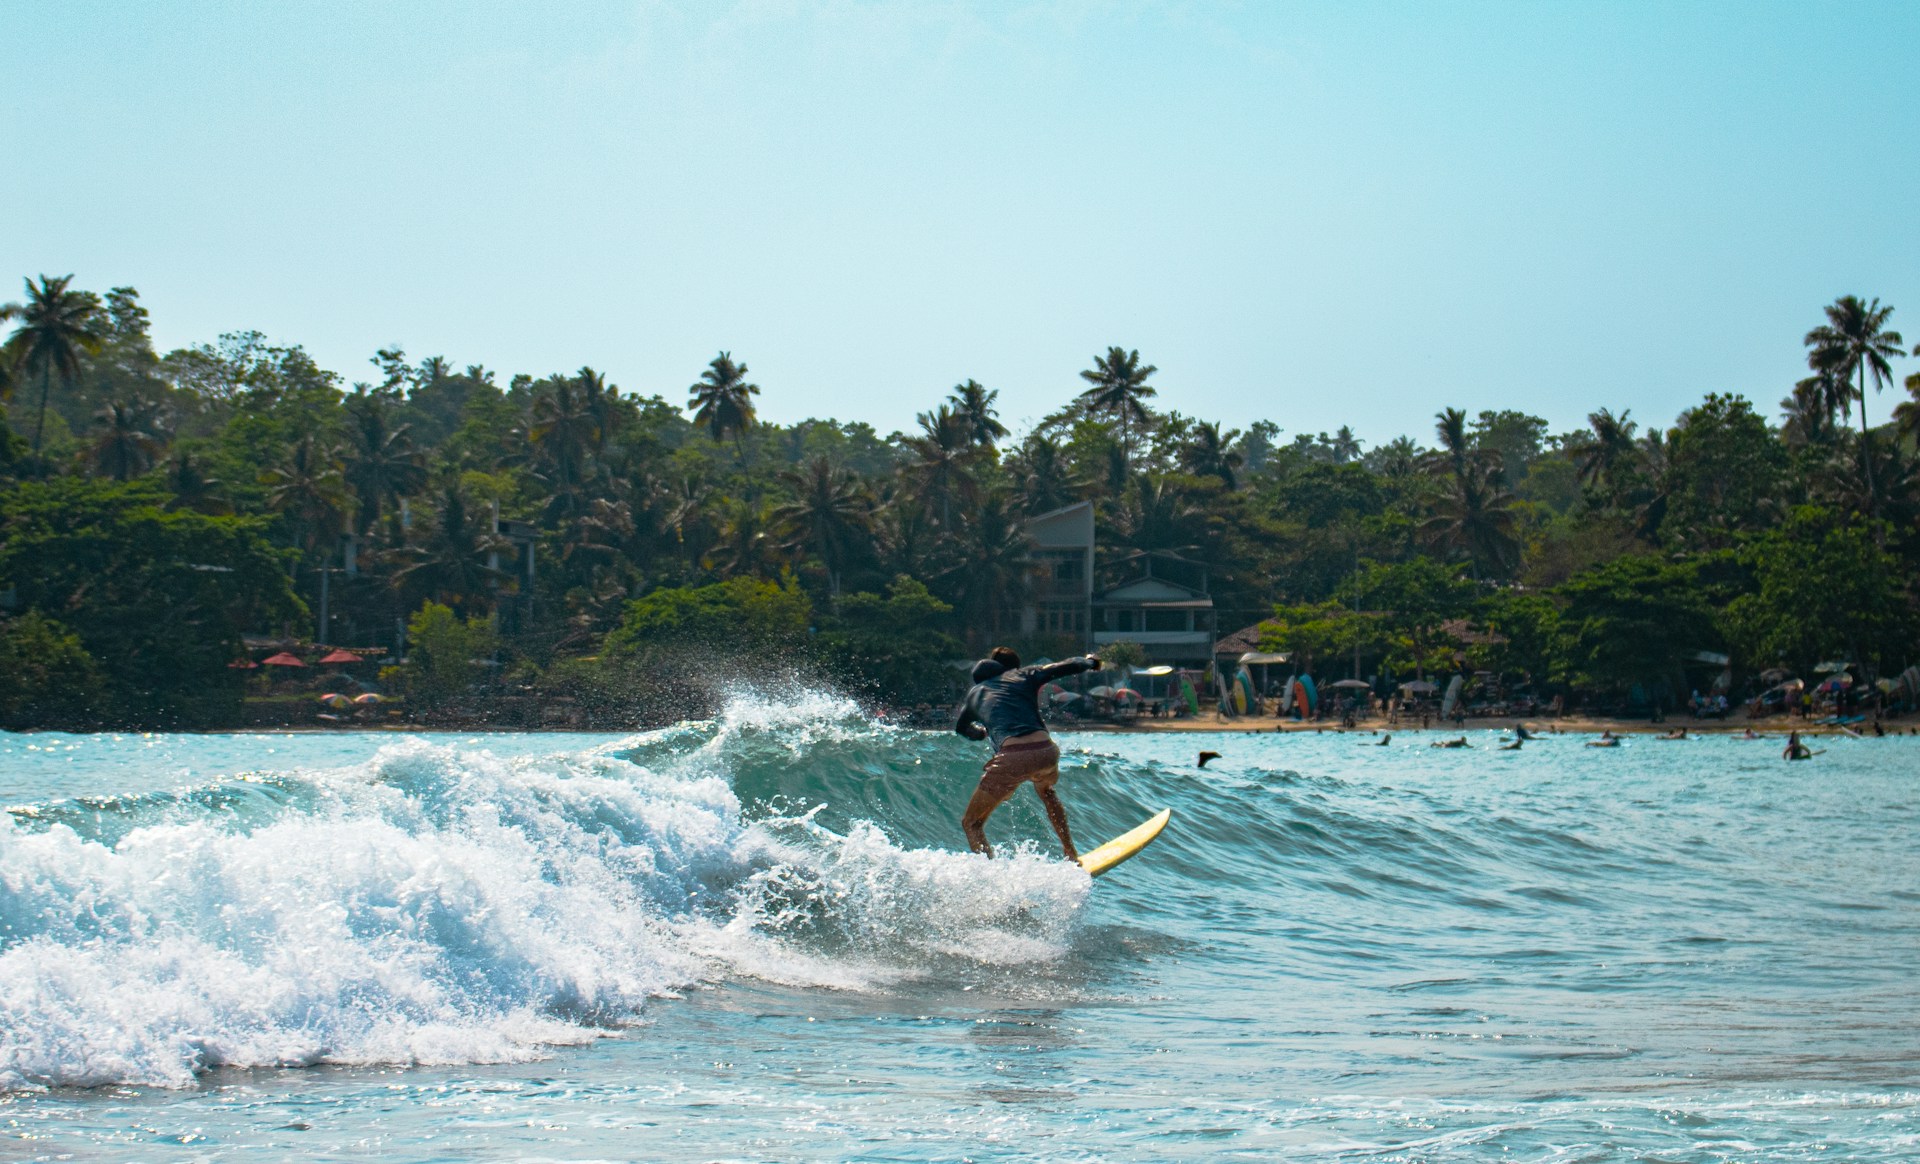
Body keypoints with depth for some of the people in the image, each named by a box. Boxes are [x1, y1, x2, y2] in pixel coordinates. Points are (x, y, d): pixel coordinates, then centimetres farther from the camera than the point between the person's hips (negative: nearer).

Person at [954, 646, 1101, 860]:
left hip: (1011, 757, -3)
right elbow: (1069, 667, 24)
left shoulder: (976, 692, 26)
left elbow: (960, 727, 44)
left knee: (971, 824, 10)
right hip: (1046, 751, 3)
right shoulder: (1024, 676, 23)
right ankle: (1071, 853, 41)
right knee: (1046, 790, 40)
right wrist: (1089, 662, 47)